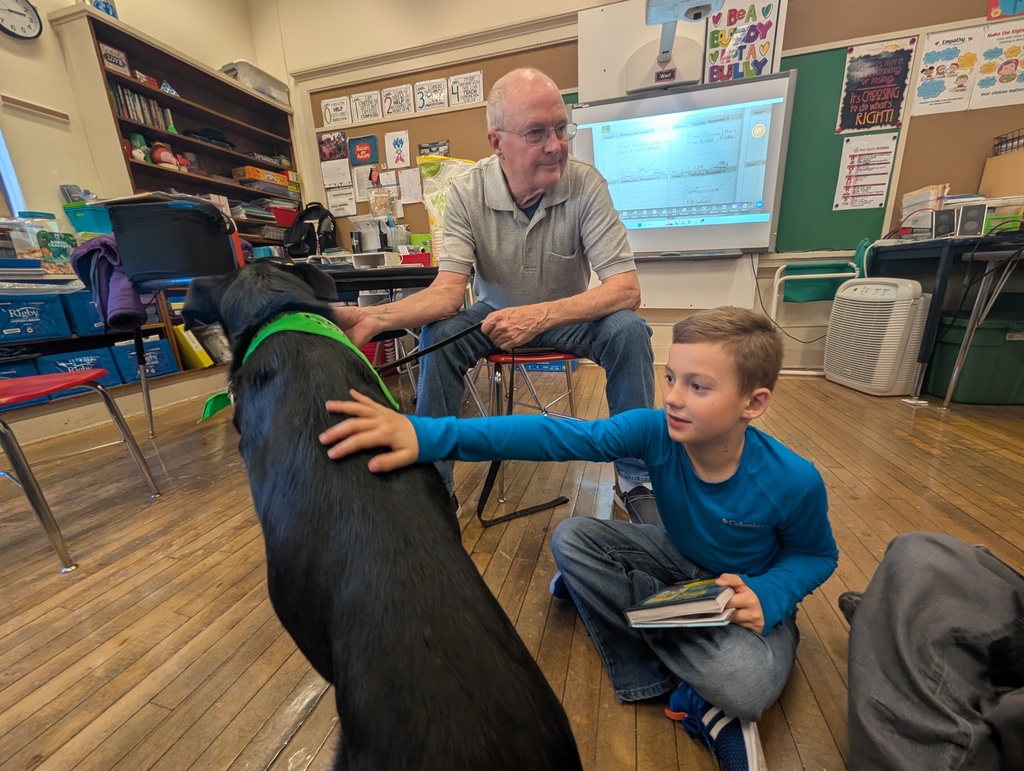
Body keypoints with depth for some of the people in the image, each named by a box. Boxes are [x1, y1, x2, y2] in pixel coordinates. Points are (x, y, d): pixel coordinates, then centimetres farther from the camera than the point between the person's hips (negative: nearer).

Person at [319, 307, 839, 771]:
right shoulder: (655, 431, -28)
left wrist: (768, 595, -29)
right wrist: (433, 436, -53)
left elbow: (816, 555, -6)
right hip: (678, 562, 3)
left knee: (746, 685, -34)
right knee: (572, 538, -20)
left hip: (749, 589, -2)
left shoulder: (794, 481, -28)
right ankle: (685, 693, -9)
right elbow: (556, 436, -42)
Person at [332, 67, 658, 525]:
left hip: (570, 315, 0)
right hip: (497, 316, 1)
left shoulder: (585, 184, -18)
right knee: (437, 338, -25)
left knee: (628, 329, -28)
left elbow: (627, 289, -25)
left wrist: (540, 315, -40)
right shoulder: (467, 193, -14)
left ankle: (636, 478, -7)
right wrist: (373, 318, -40)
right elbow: (448, 291, -22)